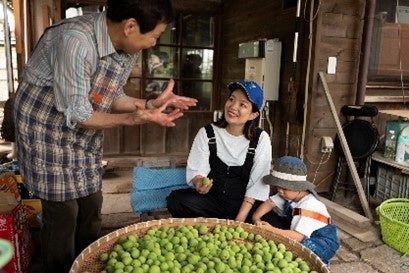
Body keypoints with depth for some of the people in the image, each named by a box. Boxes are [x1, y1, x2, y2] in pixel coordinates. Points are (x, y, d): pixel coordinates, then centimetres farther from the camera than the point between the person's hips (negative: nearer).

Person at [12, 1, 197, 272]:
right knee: (63, 212, -1)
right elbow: (76, 114, -26)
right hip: (45, 129, -7)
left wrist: (151, 104, -11)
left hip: (86, 133, 7)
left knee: (91, 205, 12)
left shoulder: (130, 47, -7)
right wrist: (134, 119, -31)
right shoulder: (75, 41, -31)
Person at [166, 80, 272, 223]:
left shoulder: (261, 139, -3)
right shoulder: (207, 133, 0)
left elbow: (257, 184, -6)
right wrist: (199, 182, -30)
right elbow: (195, 170, -5)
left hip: (245, 204, 0)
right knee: (176, 199, -26)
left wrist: (240, 219, -15)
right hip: (210, 202, 1)